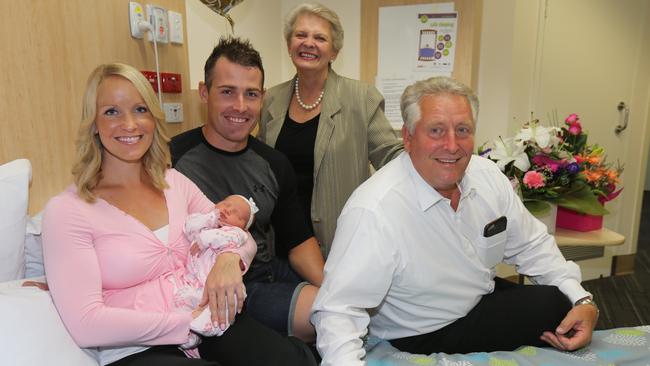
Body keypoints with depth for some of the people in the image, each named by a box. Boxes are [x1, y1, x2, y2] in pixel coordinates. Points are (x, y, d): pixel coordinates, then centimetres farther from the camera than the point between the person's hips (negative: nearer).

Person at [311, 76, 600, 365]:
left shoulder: (487, 175, -9)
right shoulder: (373, 210, -32)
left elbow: (530, 246, 2)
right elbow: (339, 308, -32)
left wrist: (582, 300, -9)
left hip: (486, 296, 7)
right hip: (422, 335, -6)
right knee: (552, 307, -13)